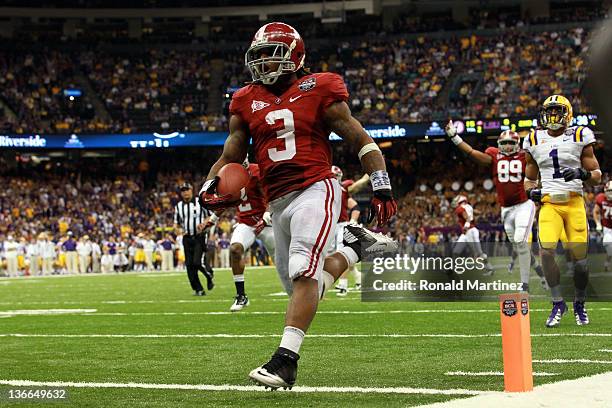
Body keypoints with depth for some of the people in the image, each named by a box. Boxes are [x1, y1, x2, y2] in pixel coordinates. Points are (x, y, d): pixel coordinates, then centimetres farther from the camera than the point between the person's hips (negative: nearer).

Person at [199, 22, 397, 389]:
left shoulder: (318, 92, 0)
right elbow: (231, 157, 15)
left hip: (315, 190, -6)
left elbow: (361, 141, 3)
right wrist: (209, 187, -4)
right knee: (302, 288, 9)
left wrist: (382, 187, -4)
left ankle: (286, 359, -25)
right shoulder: (247, 103, 12)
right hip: (278, 203, 6)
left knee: (304, 273, -23)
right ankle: (355, 247, 31)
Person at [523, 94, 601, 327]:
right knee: (546, 251, -17)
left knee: (578, 255, -3)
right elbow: (529, 177, 22)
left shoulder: (579, 137, 4)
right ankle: (558, 303, -1)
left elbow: (597, 176, 7)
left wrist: (582, 173, -14)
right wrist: (531, 191, 1)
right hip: (548, 203, 1)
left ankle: (580, 304, 19)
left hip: (574, 202, -1)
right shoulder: (535, 141, 11)